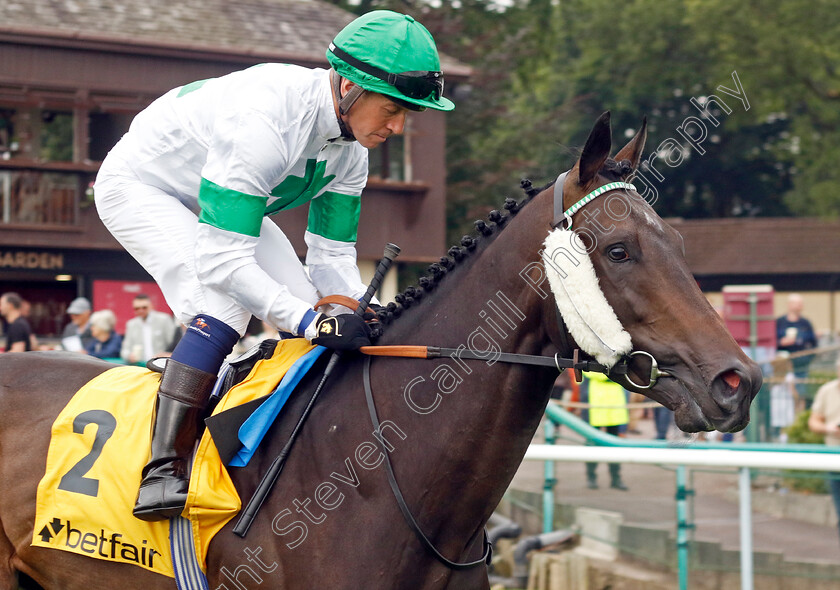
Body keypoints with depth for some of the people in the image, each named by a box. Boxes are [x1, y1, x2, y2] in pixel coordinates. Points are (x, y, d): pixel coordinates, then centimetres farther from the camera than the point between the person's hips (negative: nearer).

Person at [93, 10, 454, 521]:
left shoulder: (351, 148, -13)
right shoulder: (262, 120, -40)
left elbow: (333, 257, -5)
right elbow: (220, 262, -42)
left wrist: (366, 324, -23)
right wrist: (313, 321, -46)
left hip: (220, 201, 9)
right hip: (138, 186, -9)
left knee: (308, 314, -5)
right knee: (225, 304, -30)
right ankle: (164, 468, -29)